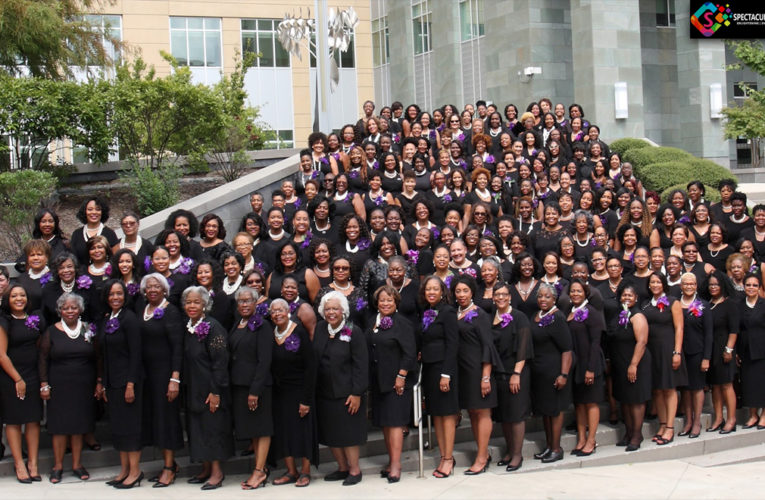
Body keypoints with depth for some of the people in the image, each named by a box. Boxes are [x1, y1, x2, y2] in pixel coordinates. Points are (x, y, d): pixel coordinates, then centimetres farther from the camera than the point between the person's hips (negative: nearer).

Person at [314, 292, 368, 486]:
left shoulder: (354, 332, -10)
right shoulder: (320, 329, 6)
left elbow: (361, 365, -11)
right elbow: (313, 359, 10)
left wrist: (357, 393, -16)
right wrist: (313, 388, 5)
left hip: (346, 392, -6)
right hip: (324, 392, 6)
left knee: (347, 433, 0)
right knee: (330, 433, 11)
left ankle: (354, 470, 13)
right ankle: (342, 468, 24)